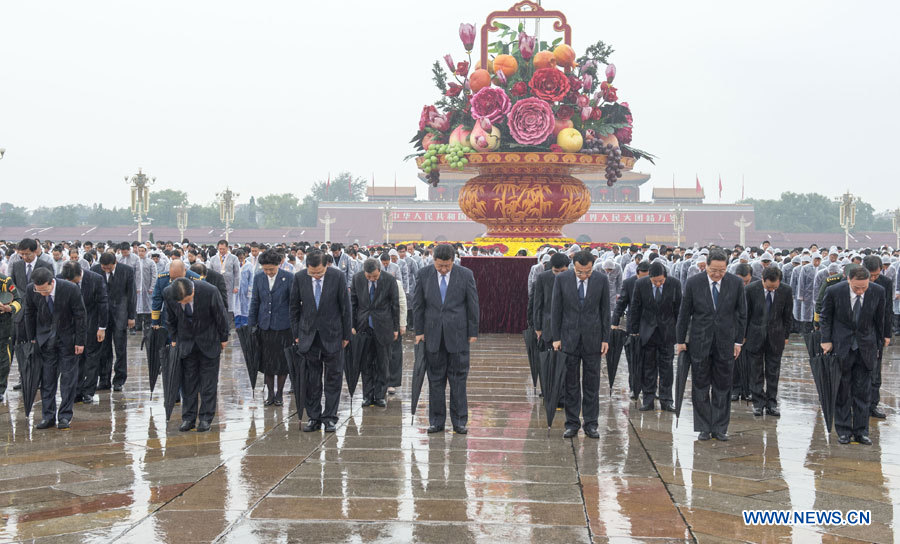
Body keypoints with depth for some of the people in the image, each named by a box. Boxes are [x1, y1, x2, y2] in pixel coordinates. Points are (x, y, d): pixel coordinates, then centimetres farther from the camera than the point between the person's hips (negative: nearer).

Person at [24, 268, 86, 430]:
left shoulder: (71, 289, -23)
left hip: (67, 337, -2)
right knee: (47, 377, 2)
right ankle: (48, 416, 10)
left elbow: (79, 316, -12)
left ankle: (65, 416, 7)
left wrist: (80, 341, -10)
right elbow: (29, 314, 2)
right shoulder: (30, 290, -15)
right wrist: (31, 338, 3)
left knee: (68, 377, 0)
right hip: (45, 338, 2)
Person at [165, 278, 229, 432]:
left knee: (209, 380, 1)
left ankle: (206, 418, 8)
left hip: (208, 340, -2)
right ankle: (188, 418, 11)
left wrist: (224, 338, -2)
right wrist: (173, 339, 7)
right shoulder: (168, 294, -20)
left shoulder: (209, 291, -29)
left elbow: (221, 316, -12)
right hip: (186, 341, 2)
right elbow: (170, 319, 1)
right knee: (188, 380, 4)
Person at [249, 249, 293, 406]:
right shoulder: (258, 278, 5)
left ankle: (279, 393, 18)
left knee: (282, 362, 4)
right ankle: (270, 393, 18)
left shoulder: (288, 278, -5)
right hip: (265, 327, 3)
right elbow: (254, 302, 12)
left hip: (283, 327, -3)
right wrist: (251, 324, 9)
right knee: (266, 362, 6)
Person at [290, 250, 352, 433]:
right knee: (311, 379, 5)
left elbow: (345, 306, -2)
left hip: (332, 334, -1)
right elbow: (294, 308, 5)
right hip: (308, 335, 1)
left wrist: (346, 335, 0)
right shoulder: (299, 277, -5)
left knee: (333, 377, 2)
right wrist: (296, 334, 3)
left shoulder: (337, 276, -9)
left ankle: (330, 418, 9)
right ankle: (313, 418, 12)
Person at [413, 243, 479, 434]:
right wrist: (419, 331, 3)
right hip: (433, 334, 1)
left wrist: (473, 332, 2)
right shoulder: (424, 274, 1)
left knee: (458, 379, 2)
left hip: (457, 334, -1)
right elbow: (418, 305, 6)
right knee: (435, 380, 6)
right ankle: (436, 421, 13)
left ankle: (459, 422, 9)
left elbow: (472, 305, 2)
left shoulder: (465, 275, -3)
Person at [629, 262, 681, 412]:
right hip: (647, 330, 0)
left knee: (666, 366, 4)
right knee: (648, 366, 4)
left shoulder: (674, 284, -9)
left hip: (667, 330, 0)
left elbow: (678, 309, 0)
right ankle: (648, 399, 11)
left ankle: (666, 400, 11)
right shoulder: (640, 284, -9)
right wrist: (634, 330, 1)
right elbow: (635, 308, 0)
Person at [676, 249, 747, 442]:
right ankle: (704, 428, 12)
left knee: (722, 387, 5)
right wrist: (680, 341, 3)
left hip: (725, 342, 1)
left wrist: (738, 341, 3)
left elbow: (742, 313, 5)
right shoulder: (693, 283, -6)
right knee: (700, 387, 3)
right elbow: (684, 314, 2)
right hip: (700, 342, 0)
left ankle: (720, 428, 13)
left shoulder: (736, 283, -3)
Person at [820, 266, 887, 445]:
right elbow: (825, 317, 1)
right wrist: (826, 341, -6)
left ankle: (861, 431, 12)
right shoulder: (834, 291, -14)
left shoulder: (878, 291, -9)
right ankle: (844, 431, 12)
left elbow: (879, 319, 5)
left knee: (863, 391, 5)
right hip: (842, 346, -1)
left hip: (866, 347, 1)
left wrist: (881, 340, 14)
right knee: (842, 391, 3)